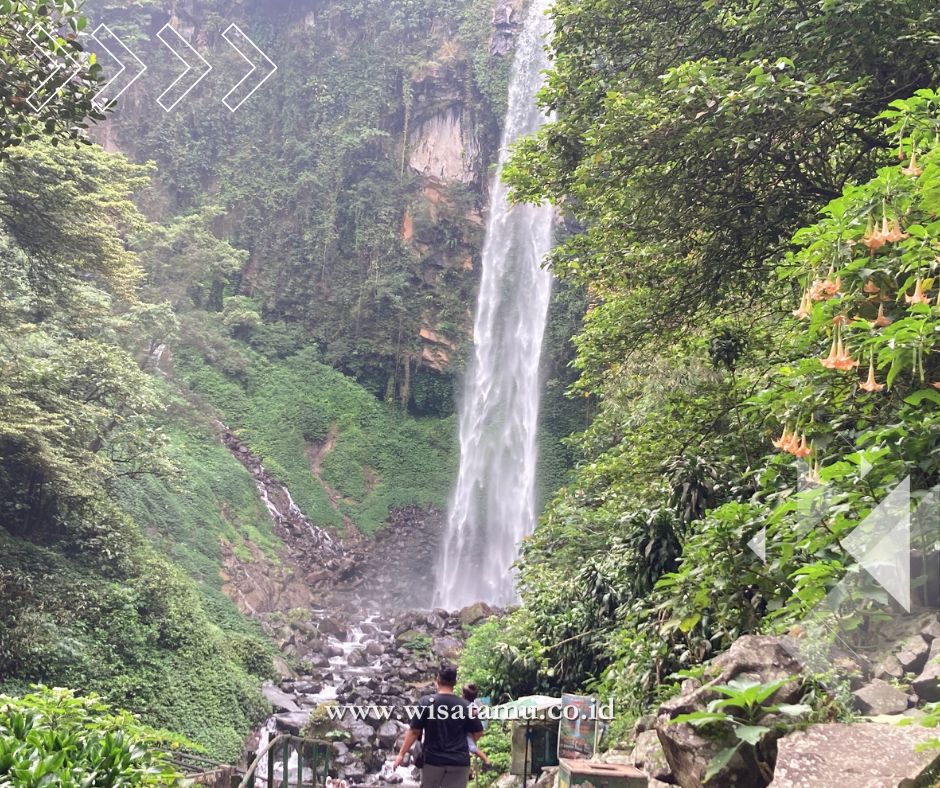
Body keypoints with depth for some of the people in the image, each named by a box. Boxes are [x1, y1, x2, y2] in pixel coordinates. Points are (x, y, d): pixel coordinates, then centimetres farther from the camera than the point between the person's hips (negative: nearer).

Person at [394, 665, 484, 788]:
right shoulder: (465, 705, -4)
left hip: (433, 759, 0)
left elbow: (414, 731, -6)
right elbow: (478, 732, 3)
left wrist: (401, 754, 3)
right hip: (459, 761, 0)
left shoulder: (426, 702, -7)